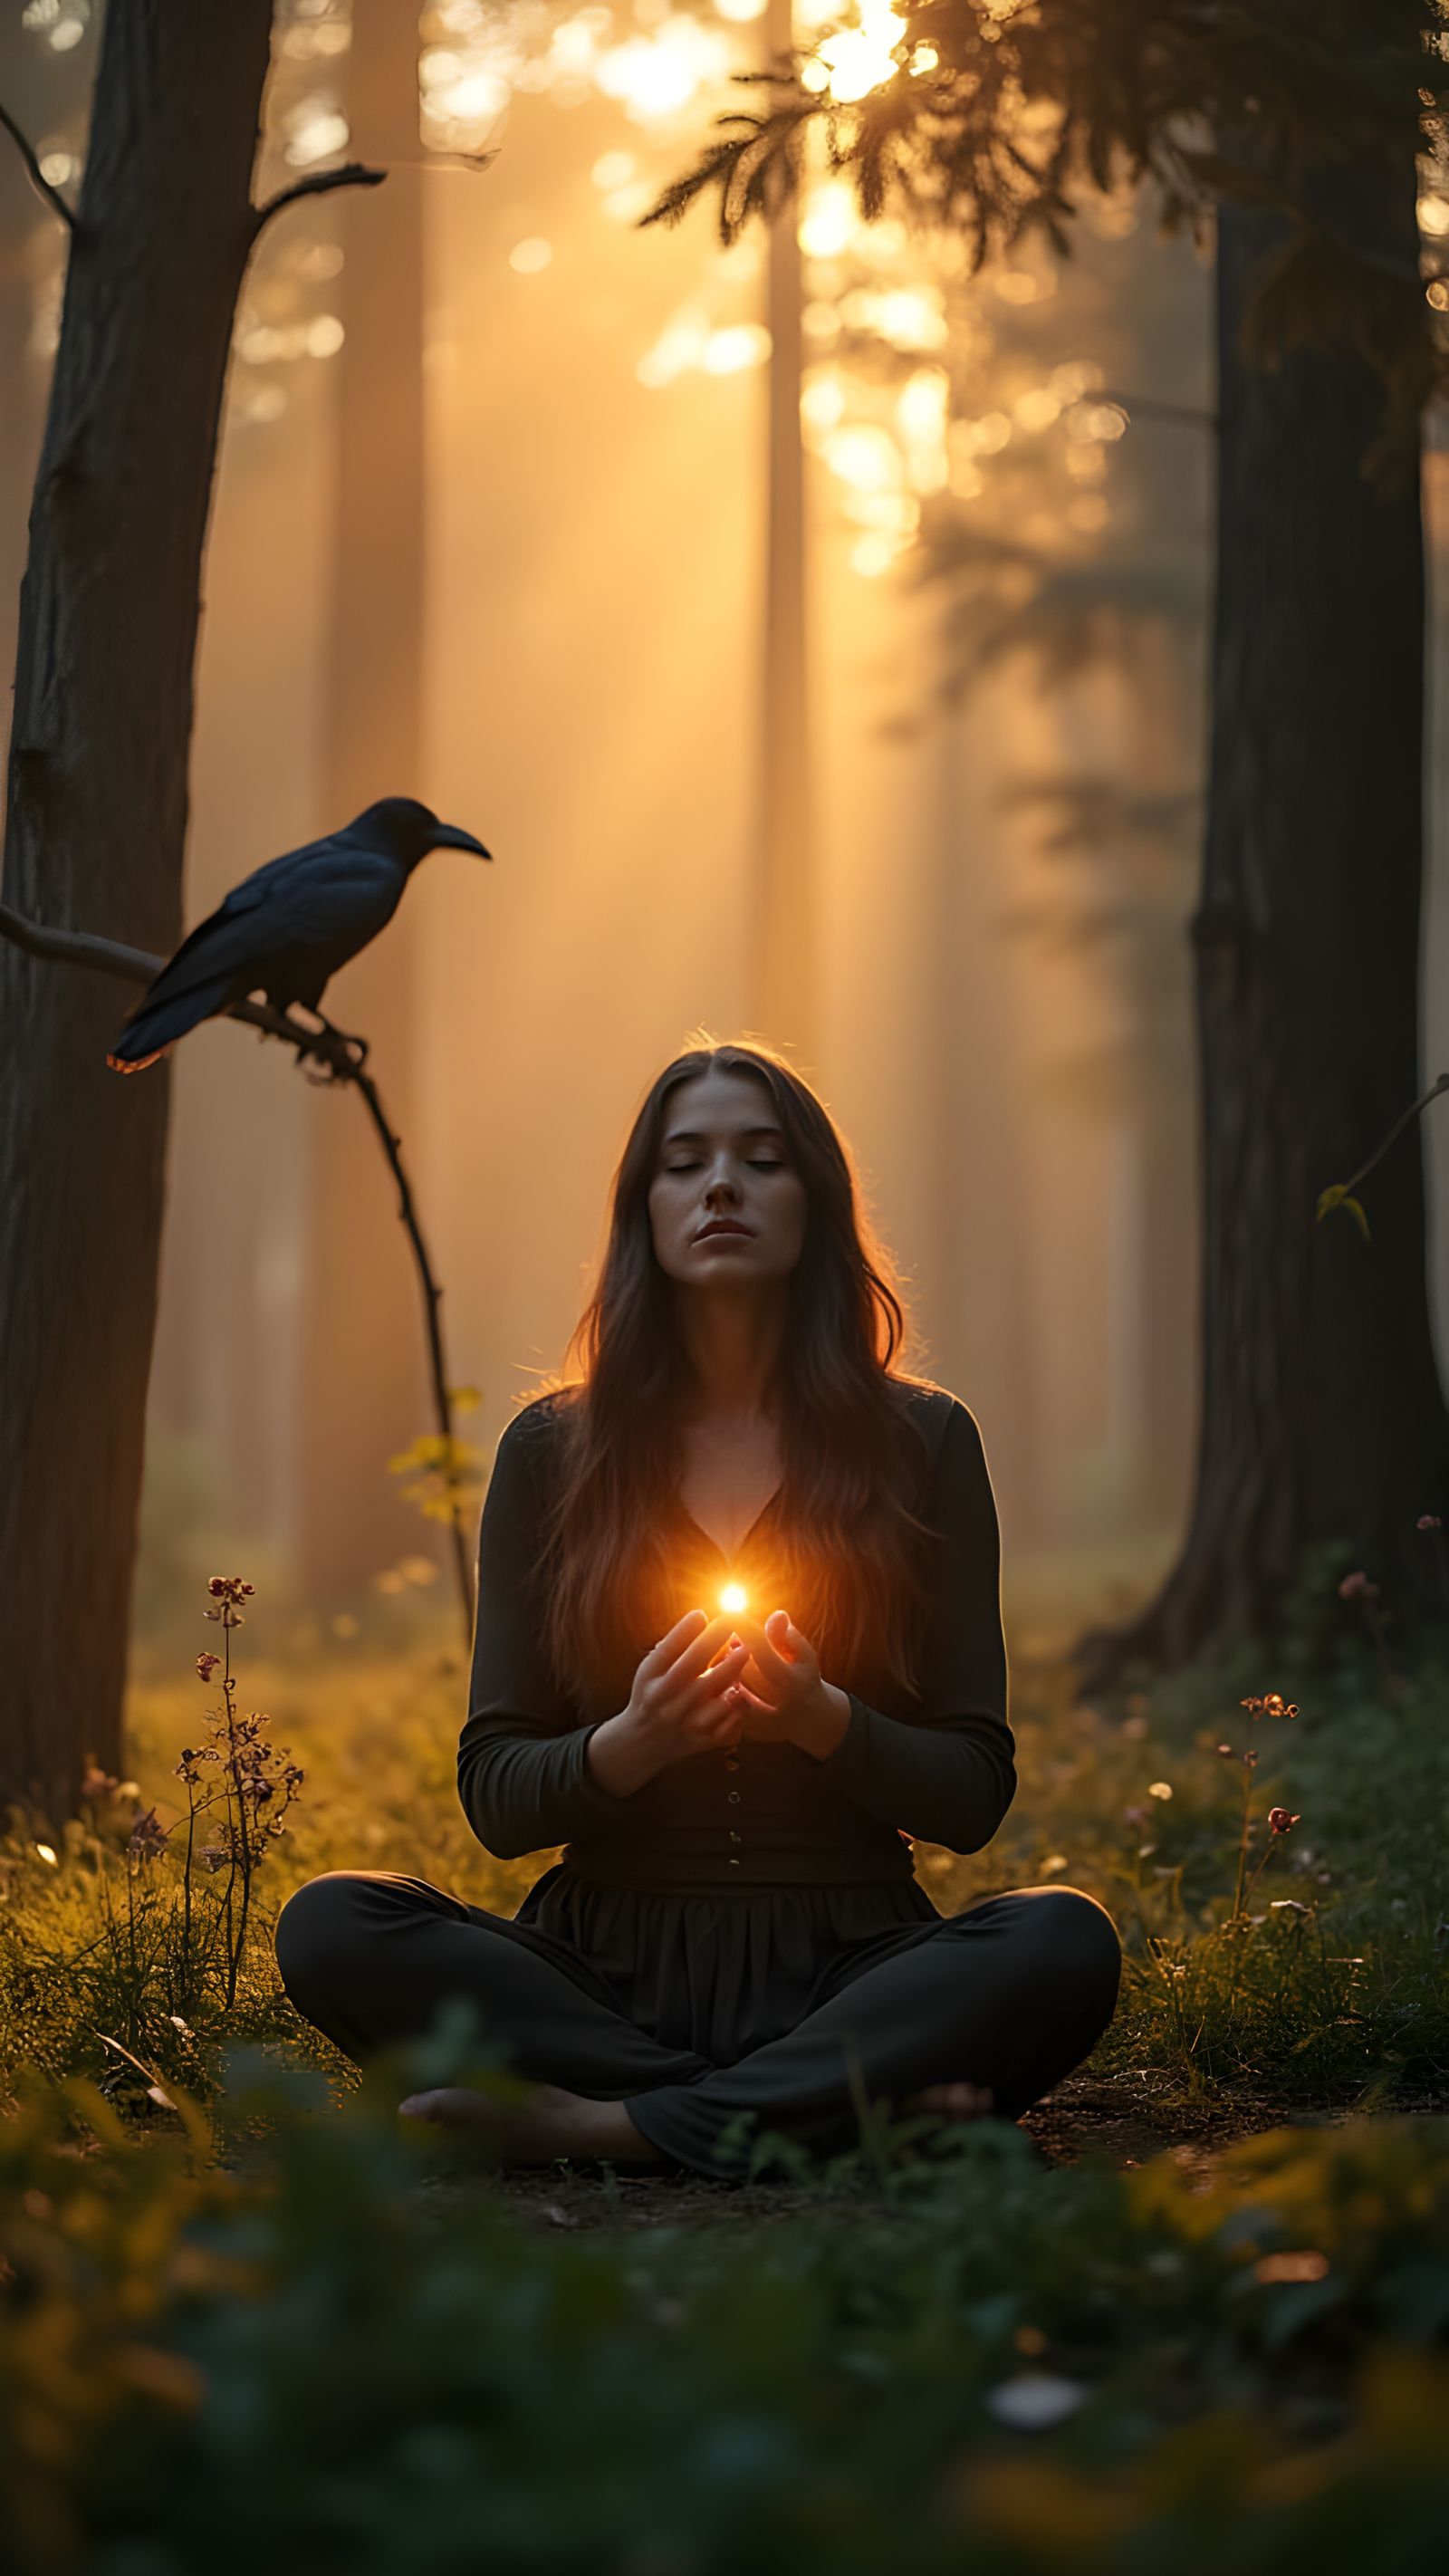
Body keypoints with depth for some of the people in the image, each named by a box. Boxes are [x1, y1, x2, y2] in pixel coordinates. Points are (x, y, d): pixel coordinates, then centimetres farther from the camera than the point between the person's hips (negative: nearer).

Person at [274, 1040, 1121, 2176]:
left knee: (1063, 1941, -30)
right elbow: (494, 1795, 6)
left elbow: (974, 1796, 4)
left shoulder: (919, 1440, 6)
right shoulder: (556, 1448, 8)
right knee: (331, 1926, -25)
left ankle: (608, 2121, -28)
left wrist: (823, 1719, -16)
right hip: (609, 1971, 1)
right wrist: (628, 1745, -16)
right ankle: (839, 2102, -25)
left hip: (844, 1966, -1)